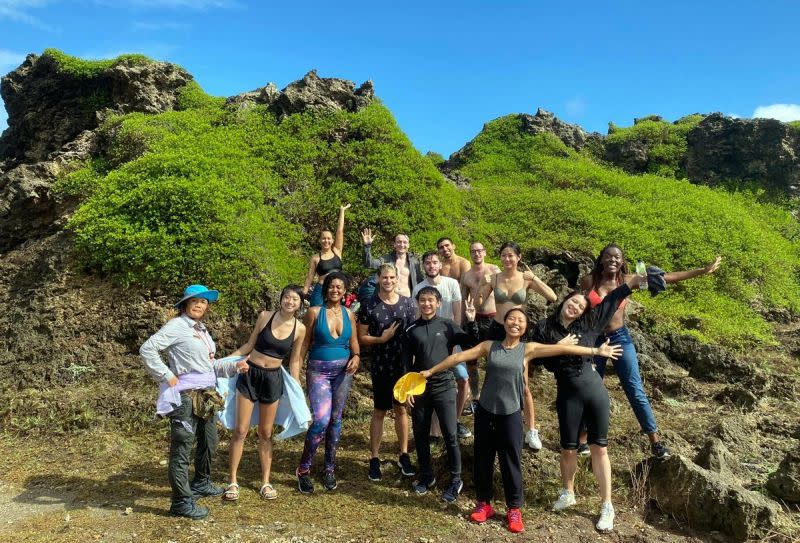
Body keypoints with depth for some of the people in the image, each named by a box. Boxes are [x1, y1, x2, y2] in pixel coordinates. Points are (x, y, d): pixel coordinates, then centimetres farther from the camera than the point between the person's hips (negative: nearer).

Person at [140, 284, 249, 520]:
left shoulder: (203, 331, 17)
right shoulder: (176, 326, -9)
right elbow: (147, 349, -16)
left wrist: (234, 367, 8)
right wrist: (166, 376, -16)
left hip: (204, 395, 9)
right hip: (185, 395, -9)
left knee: (210, 440, 20)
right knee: (182, 447, -3)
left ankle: (201, 483, 39)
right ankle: (181, 502, 6)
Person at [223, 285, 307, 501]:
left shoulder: (299, 329, -4)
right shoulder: (265, 316, -6)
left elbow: (294, 361, 6)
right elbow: (249, 345, 5)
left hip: (273, 379, 1)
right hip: (250, 375, -1)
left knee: (266, 433, 10)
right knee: (241, 430, 1)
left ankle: (265, 482, 22)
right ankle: (232, 481, 14)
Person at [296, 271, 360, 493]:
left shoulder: (349, 314, 5)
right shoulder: (315, 312, -5)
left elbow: (354, 341, 13)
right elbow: (304, 344, -2)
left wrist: (356, 356, -7)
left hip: (343, 370, 4)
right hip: (319, 370, -4)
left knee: (336, 419, 10)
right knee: (321, 420, -14)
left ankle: (329, 469, 26)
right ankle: (303, 469, 7)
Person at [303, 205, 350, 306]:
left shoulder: (337, 251, 8)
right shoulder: (316, 258, 2)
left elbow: (340, 231, 5)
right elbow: (309, 278, 5)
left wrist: (342, 211, 8)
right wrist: (303, 295, 1)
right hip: (321, 291, -3)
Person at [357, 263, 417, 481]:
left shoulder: (408, 304, 1)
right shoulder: (369, 306, -5)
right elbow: (362, 337, -1)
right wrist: (381, 339, -17)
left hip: (404, 365, 2)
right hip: (380, 367, -2)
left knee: (401, 408, 13)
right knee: (379, 411, 7)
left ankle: (404, 456, 26)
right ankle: (374, 459, 18)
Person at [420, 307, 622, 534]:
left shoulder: (528, 349, -1)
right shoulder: (489, 346, 1)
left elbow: (562, 348, -5)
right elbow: (459, 356, 1)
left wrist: (596, 351, -7)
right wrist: (431, 371, 2)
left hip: (510, 414, -1)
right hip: (485, 412, 1)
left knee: (511, 462, 7)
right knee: (482, 459, 11)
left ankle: (514, 509, 25)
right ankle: (484, 503, 29)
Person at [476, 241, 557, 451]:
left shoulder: (526, 278, -5)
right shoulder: (494, 278, -3)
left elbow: (553, 297, -12)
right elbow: (478, 303, -4)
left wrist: (534, 279, -22)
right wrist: (482, 285, -20)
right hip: (496, 331, 2)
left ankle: (531, 431, 12)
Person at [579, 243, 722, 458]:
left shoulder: (626, 280, -1)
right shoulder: (589, 281, -5)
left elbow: (666, 277, 0)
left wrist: (702, 271, 0)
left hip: (620, 338, 1)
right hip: (594, 340, -1)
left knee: (636, 392, 1)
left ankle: (655, 442, 9)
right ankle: (581, 439, 21)